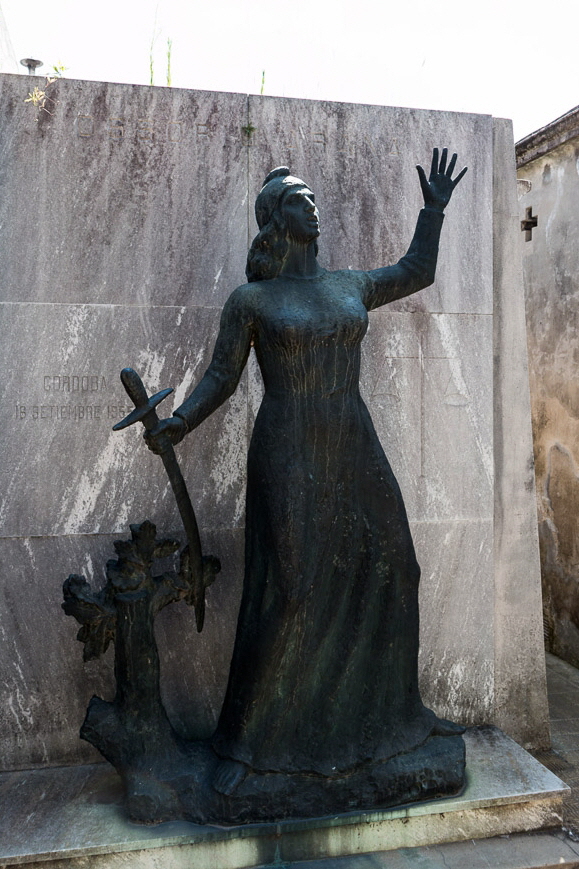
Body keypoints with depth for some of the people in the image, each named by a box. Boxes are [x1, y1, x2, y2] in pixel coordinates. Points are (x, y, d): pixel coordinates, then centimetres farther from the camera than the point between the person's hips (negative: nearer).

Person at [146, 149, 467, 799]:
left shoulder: (351, 287, 14)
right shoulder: (250, 300, 1)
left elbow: (416, 273, 29)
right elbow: (220, 378, -1)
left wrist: (434, 208, 30)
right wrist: (177, 423, -17)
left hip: (355, 452, 6)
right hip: (288, 457, -5)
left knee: (390, 572, 10)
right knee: (287, 592, -7)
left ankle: (394, 710, 32)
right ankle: (242, 742, 12)